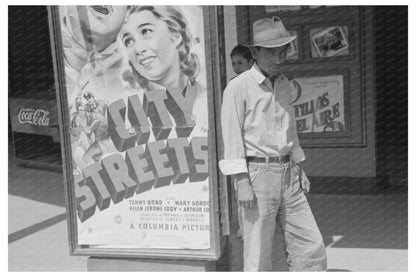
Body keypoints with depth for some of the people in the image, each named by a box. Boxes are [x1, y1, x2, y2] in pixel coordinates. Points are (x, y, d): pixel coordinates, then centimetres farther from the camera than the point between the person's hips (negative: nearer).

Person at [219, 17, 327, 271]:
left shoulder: (284, 84, 13)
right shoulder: (238, 87, -8)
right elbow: (232, 136, -11)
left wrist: (300, 169, 17)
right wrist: (242, 183, -17)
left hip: (287, 174, 7)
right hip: (256, 173, -6)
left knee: (312, 247, 6)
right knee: (259, 253, 1)